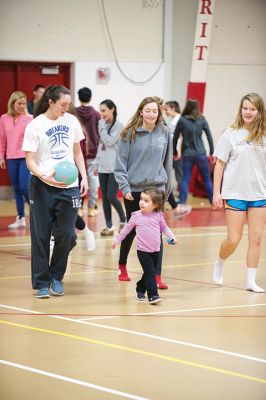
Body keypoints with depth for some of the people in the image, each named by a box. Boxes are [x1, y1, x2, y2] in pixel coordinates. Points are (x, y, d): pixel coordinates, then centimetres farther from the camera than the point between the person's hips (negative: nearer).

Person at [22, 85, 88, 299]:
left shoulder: (72, 121, 5)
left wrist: (84, 177, 6)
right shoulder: (35, 126, -8)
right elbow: (30, 160, -8)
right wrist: (44, 176, -25)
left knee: (66, 235, -1)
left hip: (69, 187, 3)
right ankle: (42, 283, 11)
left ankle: (56, 277, 19)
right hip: (42, 187, -3)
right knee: (41, 236, 1)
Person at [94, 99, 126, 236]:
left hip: (115, 167, -6)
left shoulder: (118, 125, -8)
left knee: (111, 196, -10)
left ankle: (123, 219, 13)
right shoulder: (103, 125, 12)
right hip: (103, 167, 6)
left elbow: (109, 141, -15)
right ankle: (109, 226, 11)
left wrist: (102, 127, -9)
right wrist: (97, 163, 16)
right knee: (105, 197, 5)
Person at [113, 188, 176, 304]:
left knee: (149, 273, 15)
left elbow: (164, 227, 14)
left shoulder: (158, 215, 0)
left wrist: (171, 236, 1)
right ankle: (153, 295, -9)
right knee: (150, 273, -12)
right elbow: (127, 228, 7)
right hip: (143, 251, -3)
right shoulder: (136, 216, -5)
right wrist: (118, 240, 11)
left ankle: (140, 289, 37)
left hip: (156, 251, 3)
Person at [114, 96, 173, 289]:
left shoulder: (164, 133, 1)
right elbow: (120, 163, -5)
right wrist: (124, 186, -12)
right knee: (132, 229, 12)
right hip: (134, 189, -1)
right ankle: (122, 266, 35)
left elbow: (167, 162, 11)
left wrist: (168, 186, 15)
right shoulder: (130, 133, -6)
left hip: (156, 187, 1)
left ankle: (157, 276, -5)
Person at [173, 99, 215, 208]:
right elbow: (209, 137, -1)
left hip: (187, 154, 0)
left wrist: (175, 152, 16)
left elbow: (175, 137, 2)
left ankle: (182, 203, -9)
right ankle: (213, 202, 18)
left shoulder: (182, 120, -2)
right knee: (207, 179, 12)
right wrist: (212, 153, 7)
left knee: (185, 180, 2)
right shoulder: (202, 120, -1)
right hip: (200, 154, 1)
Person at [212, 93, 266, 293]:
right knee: (233, 239, -2)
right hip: (235, 193, -2)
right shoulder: (231, 134, -3)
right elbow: (220, 164, 0)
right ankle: (219, 263, 28)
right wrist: (216, 192, -4)